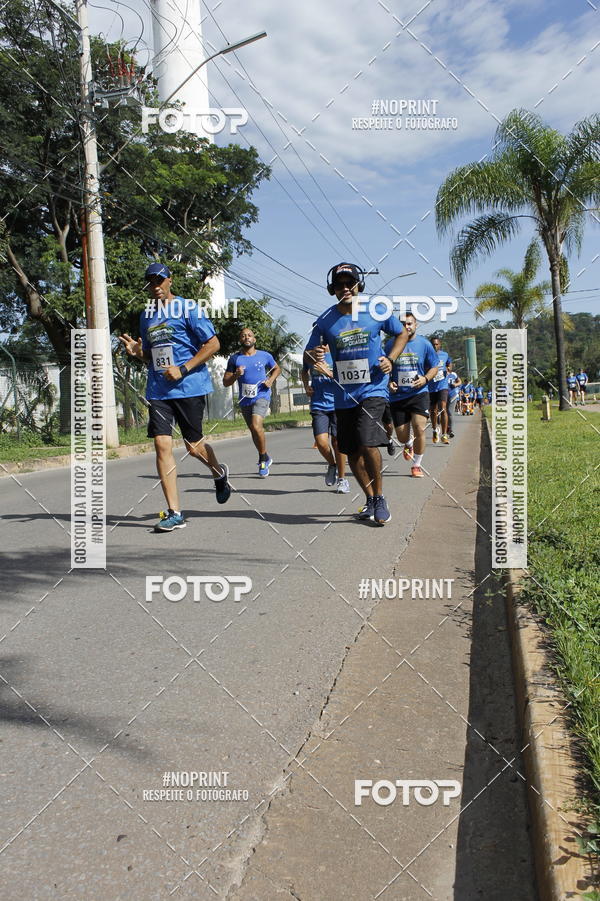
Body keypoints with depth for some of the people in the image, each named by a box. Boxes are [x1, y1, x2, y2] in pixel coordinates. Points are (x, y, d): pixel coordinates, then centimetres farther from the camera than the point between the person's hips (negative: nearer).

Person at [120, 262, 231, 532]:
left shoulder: (187, 308, -4)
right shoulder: (146, 315, 15)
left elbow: (213, 343, -7)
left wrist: (183, 370, -14)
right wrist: (137, 351, 0)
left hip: (190, 387, -5)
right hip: (158, 390, 5)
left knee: (194, 446, 3)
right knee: (162, 444, -7)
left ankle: (219, 473, 39)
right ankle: (174, 513, -3)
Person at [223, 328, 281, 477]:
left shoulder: (265, 356, 2)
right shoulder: (234, 358, 3)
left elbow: (277, 369, 20)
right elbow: (225, 382, 4)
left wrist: (271, 379, 0)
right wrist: (235, 375, -16)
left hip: (261, 396, -4)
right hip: (244, 400, 4)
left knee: (256, 426, -25)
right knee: (254, 431, 14)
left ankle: (263, 459, -7)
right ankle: (265, 459, 36)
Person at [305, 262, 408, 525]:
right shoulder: (326, 321, 2)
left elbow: (402, 333, 15)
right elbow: (308, 357, 6)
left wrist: (390, 359, -1)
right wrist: (312, 355, -19)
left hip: (373, 389, -3)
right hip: (343, 395, 3)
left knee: (367, 443, -20)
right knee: (352, 453, 9)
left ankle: (380, 498, -1)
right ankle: (370, 499, 28)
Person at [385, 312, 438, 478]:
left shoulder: (424, 344, 1)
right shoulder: (391, 344, 2)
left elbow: (434, 367, 9)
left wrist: (425, 379, -11)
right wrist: (388, 382, -6)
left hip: (419, 393, -1)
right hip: (397, 395, 1)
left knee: (419, 428, -16)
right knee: (402, 436, 4)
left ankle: (416, 465, 4)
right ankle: (409, 445, 44)